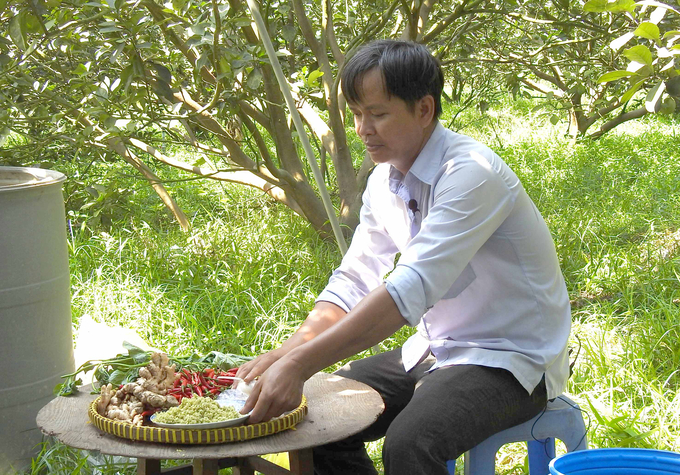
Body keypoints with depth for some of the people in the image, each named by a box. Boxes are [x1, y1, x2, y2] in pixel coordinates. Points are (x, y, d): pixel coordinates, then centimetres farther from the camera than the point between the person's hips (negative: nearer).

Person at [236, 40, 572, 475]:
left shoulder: (472, 173, -24)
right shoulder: (384, 182, 4)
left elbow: (411, 289, -34)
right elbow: (353, 284, 5)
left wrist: (301, 365, -39)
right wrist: (284, 355, -13)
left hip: (511, 361, -8)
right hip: (436, 353, 8)